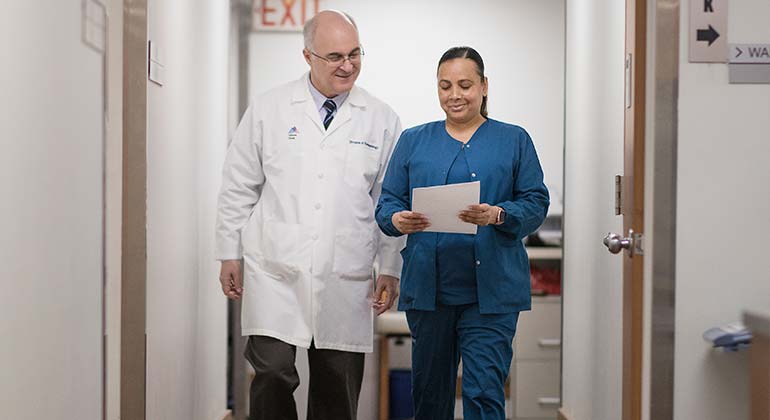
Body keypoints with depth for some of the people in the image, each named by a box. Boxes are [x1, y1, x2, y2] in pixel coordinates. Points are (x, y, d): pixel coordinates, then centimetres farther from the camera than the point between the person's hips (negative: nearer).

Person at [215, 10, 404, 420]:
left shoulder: (381, 120, 6)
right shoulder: (268, 109, 5)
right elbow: (238, 188, 8)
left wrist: (390, 270, 5)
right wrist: (229, 255, 6)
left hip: (345, 279, 1)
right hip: (276, 273, -1)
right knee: (273, 372, -10)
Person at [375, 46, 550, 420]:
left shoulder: (514, 141, 8)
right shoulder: (412, 141, 13)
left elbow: (536, 203, 1)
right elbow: (388, 201, 10)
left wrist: (498, 216, -18)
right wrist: (397, 220, -14)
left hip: (490, 289, -2)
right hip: (427, 286, 3)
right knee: (429, 388, 10)